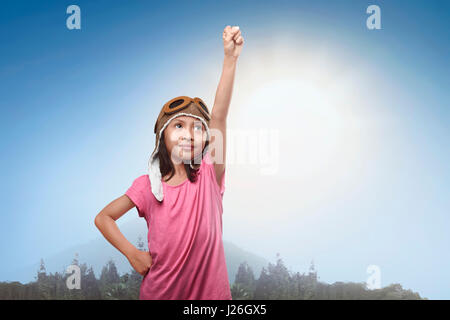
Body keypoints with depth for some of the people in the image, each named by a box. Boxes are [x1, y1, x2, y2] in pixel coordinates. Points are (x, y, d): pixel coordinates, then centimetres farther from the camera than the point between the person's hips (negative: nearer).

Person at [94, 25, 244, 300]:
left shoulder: (209, 176, -10)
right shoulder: (148, 186, -8)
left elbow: (219, 116, -23)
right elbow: (103, 218, 4)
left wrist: (230, 59, -34)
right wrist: (133, 254, -6)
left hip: (209, 291, 0)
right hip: (160, 291, 0)